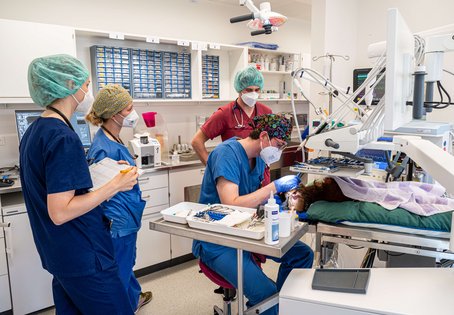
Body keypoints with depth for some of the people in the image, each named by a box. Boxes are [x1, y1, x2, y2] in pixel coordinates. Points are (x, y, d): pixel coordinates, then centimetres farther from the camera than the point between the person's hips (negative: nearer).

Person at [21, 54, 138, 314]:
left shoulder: (35, 131, 8)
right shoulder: (63, 137, -21)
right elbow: (60, 212, -24)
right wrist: (115, 185, -20)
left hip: (57, 253, 10)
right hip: (83, 258, -10)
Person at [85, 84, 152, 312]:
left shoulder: (113, 140, 4)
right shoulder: (104, 148, -26)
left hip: (126, 218, 11)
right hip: (118, 223, -11)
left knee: (126, 265, 29)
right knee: (120, 275, 9)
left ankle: (134, 298, 51)